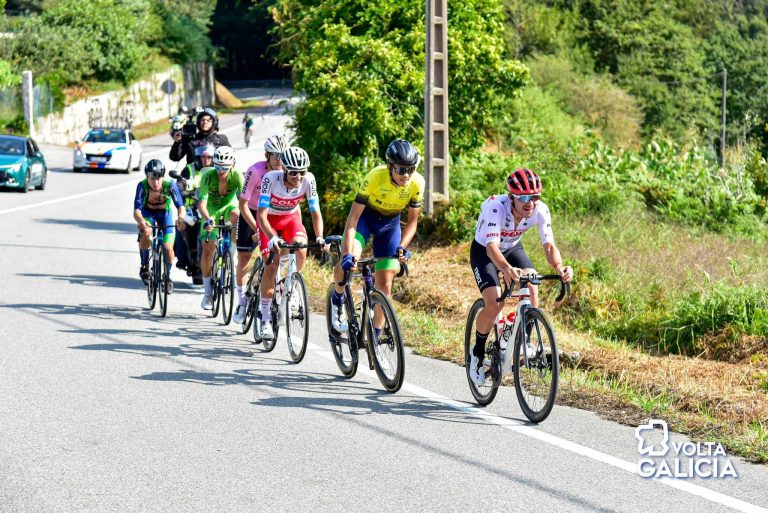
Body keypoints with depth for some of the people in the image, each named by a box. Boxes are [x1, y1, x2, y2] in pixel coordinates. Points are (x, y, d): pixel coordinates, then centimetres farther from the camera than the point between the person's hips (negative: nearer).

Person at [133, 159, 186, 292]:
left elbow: (180, 206, -33)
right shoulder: (142, 186, -33)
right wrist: (141, 221, -60)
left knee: (168, 248, -9)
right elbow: (136, 210, -38)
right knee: (146, 233, -32)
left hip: (164, 213, 1)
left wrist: (180, 218, -56)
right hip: (148, 213, -1)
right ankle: (144, 266, -9)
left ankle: (168, 276, 19)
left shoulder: (170, 185, -32)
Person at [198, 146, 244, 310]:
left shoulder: (236, 175, -27)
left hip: (229, 205, 0)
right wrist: (207, 219, -54)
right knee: (208, 247, -9)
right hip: (212, 209, 0)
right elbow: (202, 203, -36)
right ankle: (208, 292, 3)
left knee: (237, 217, -35)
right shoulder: (208, 176, -29)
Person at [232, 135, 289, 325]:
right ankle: (241, 301, 12)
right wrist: (256, 229, -29)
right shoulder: (256, 171, -29)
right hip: (251, 213, -2)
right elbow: (243, 204, -24)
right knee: (244, 257, 1)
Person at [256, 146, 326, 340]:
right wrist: (272, 238, -50)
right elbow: (261, 214, -35)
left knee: (301, 250, -27)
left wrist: (320, 237, -36)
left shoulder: (308, 179, -26)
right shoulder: (271, 178, -33)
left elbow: (315, 211, -21)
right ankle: (265, 318, -4)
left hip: (291, 217, 2)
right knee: (271, 266, -14)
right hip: (269, 219, -2)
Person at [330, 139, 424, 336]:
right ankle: (338, 298, 1)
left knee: (385, 284, -3)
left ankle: (375, 335, 12)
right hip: (365, 216, -2)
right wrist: (347, 253, -42)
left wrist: (402, 247, -29)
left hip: (390, 223, 3)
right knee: (348, 260, -30)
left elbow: (412, 221, -12)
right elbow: (353, 216, -33)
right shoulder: (376, 177, -34)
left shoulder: (417, 183, -25)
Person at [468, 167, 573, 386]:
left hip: (513, 248, 4)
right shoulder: (496, 207, -37)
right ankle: (478, 352, 2)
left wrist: (559, 267, -52)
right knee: (494, 303, -22)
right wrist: (507, 269, -67)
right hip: (483, 252, -4)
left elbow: (549, 245, -30)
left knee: (532, 287, -24)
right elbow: (492, 247, -47)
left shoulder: (540, 210, -26)